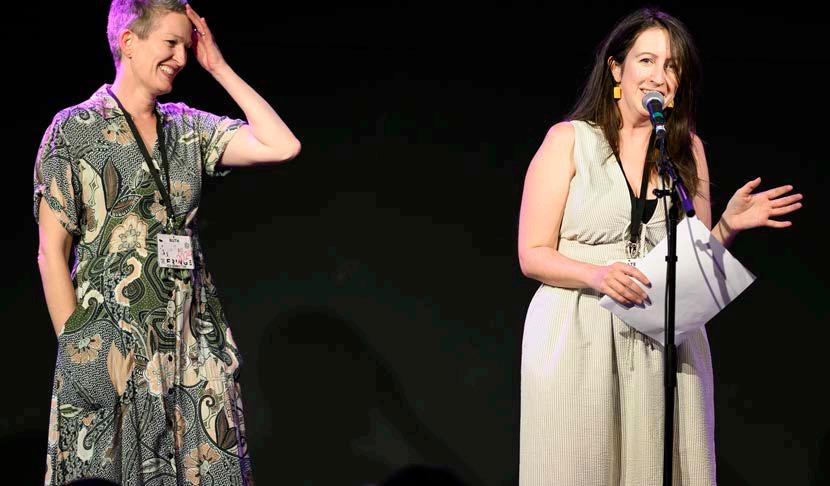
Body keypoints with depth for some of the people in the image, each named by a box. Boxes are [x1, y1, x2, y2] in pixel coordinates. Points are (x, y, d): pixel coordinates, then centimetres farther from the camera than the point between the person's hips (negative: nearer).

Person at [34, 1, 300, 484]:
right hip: (111, 348, -4)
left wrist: (219, 67, 1)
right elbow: (52, 252, -4)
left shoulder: (189, 127, 10)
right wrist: (75, 348, -9)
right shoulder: (74, 130, -2)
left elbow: (282, 146, -4)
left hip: (195, 347, 4)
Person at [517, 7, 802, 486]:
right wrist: (597, 275, -21)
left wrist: (729, 226, -5)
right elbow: (533, 254, -4)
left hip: (665, 341, 3)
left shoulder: (688, 149, 11)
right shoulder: (569, 140, -1)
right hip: (579, 338, -3)